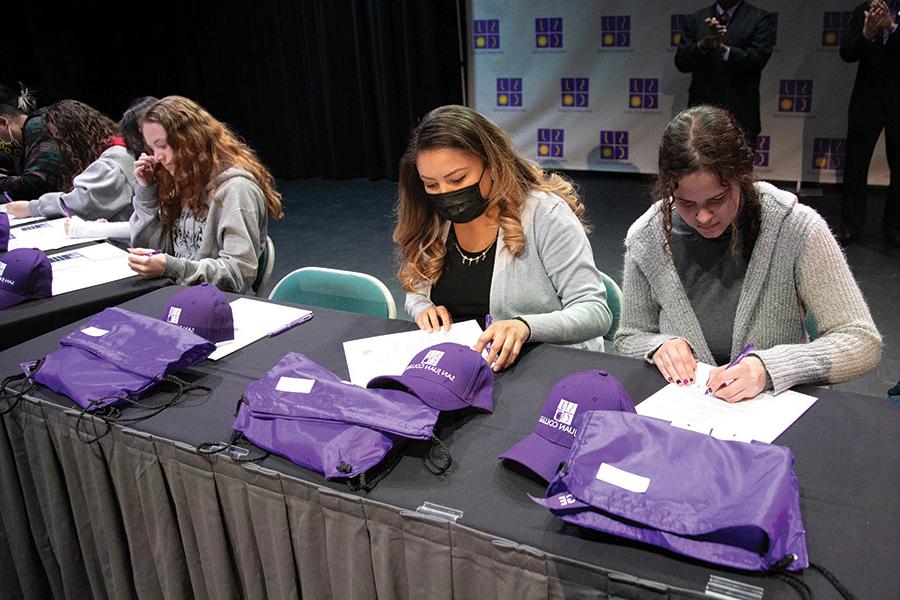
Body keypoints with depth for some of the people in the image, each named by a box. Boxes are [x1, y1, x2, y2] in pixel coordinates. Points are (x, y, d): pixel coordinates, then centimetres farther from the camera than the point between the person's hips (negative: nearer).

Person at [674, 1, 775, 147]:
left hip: (740, 116, -2)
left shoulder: (760, 18, 6)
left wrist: (723, 48, -20)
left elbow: (758, 58, -7)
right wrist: (703, 44, -16)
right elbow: (681, 62, 3)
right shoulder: (695, 19, 13)